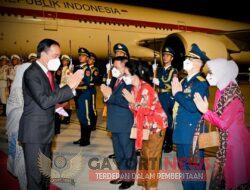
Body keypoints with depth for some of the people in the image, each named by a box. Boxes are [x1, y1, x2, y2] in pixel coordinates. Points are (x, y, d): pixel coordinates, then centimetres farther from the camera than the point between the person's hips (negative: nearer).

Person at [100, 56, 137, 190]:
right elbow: (110, 99, 11)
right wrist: (106, 96, -11)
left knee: (128, 152, 8)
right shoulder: (114, 80, 9)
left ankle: (130, 178, 22)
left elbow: (127, 103, -27)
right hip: (115, 123, 9)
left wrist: (110, 95, -25)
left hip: (125, 124, -8)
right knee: (118, 152, 19)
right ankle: (122, 175, 34)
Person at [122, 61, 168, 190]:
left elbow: (147, 110, -28)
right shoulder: (134, 88, 4)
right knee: (144, 155, 15)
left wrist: (132, 101, -23)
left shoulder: (145, 88, -23)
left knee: (152, 156, 0)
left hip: (156, 125, -9)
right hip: (145, 126, 9)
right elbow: (135, 109, 8)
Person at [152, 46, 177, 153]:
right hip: (159, 98, 4)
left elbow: (172, 85, -11)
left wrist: (159, 83, -18)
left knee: (169, 121, -1)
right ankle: (162, 143, 15)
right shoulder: (159, 70, 16)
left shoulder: (173, 71, 2)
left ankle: (169, 144, 9)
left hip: (169, 98, -4)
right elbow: (154, 82, 11)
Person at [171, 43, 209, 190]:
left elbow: (193, 107, -24)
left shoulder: (201, 83, -12)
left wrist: (178, 93, -14)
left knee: (195, 167, 1)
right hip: (181, 132, 9)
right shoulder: (184, 82, 13)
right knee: (183, 166, 17)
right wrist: (175, 93, -5)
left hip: (193, 133, -8)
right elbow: (175, 104, 12)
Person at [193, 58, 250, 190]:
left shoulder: (233, 94, -20)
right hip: (225, 142, 8)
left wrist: (205, 111, -16)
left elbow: (224, 123, -21)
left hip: (237, 142, -8)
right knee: (222, 177, 18)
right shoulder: (221, 91, 4)